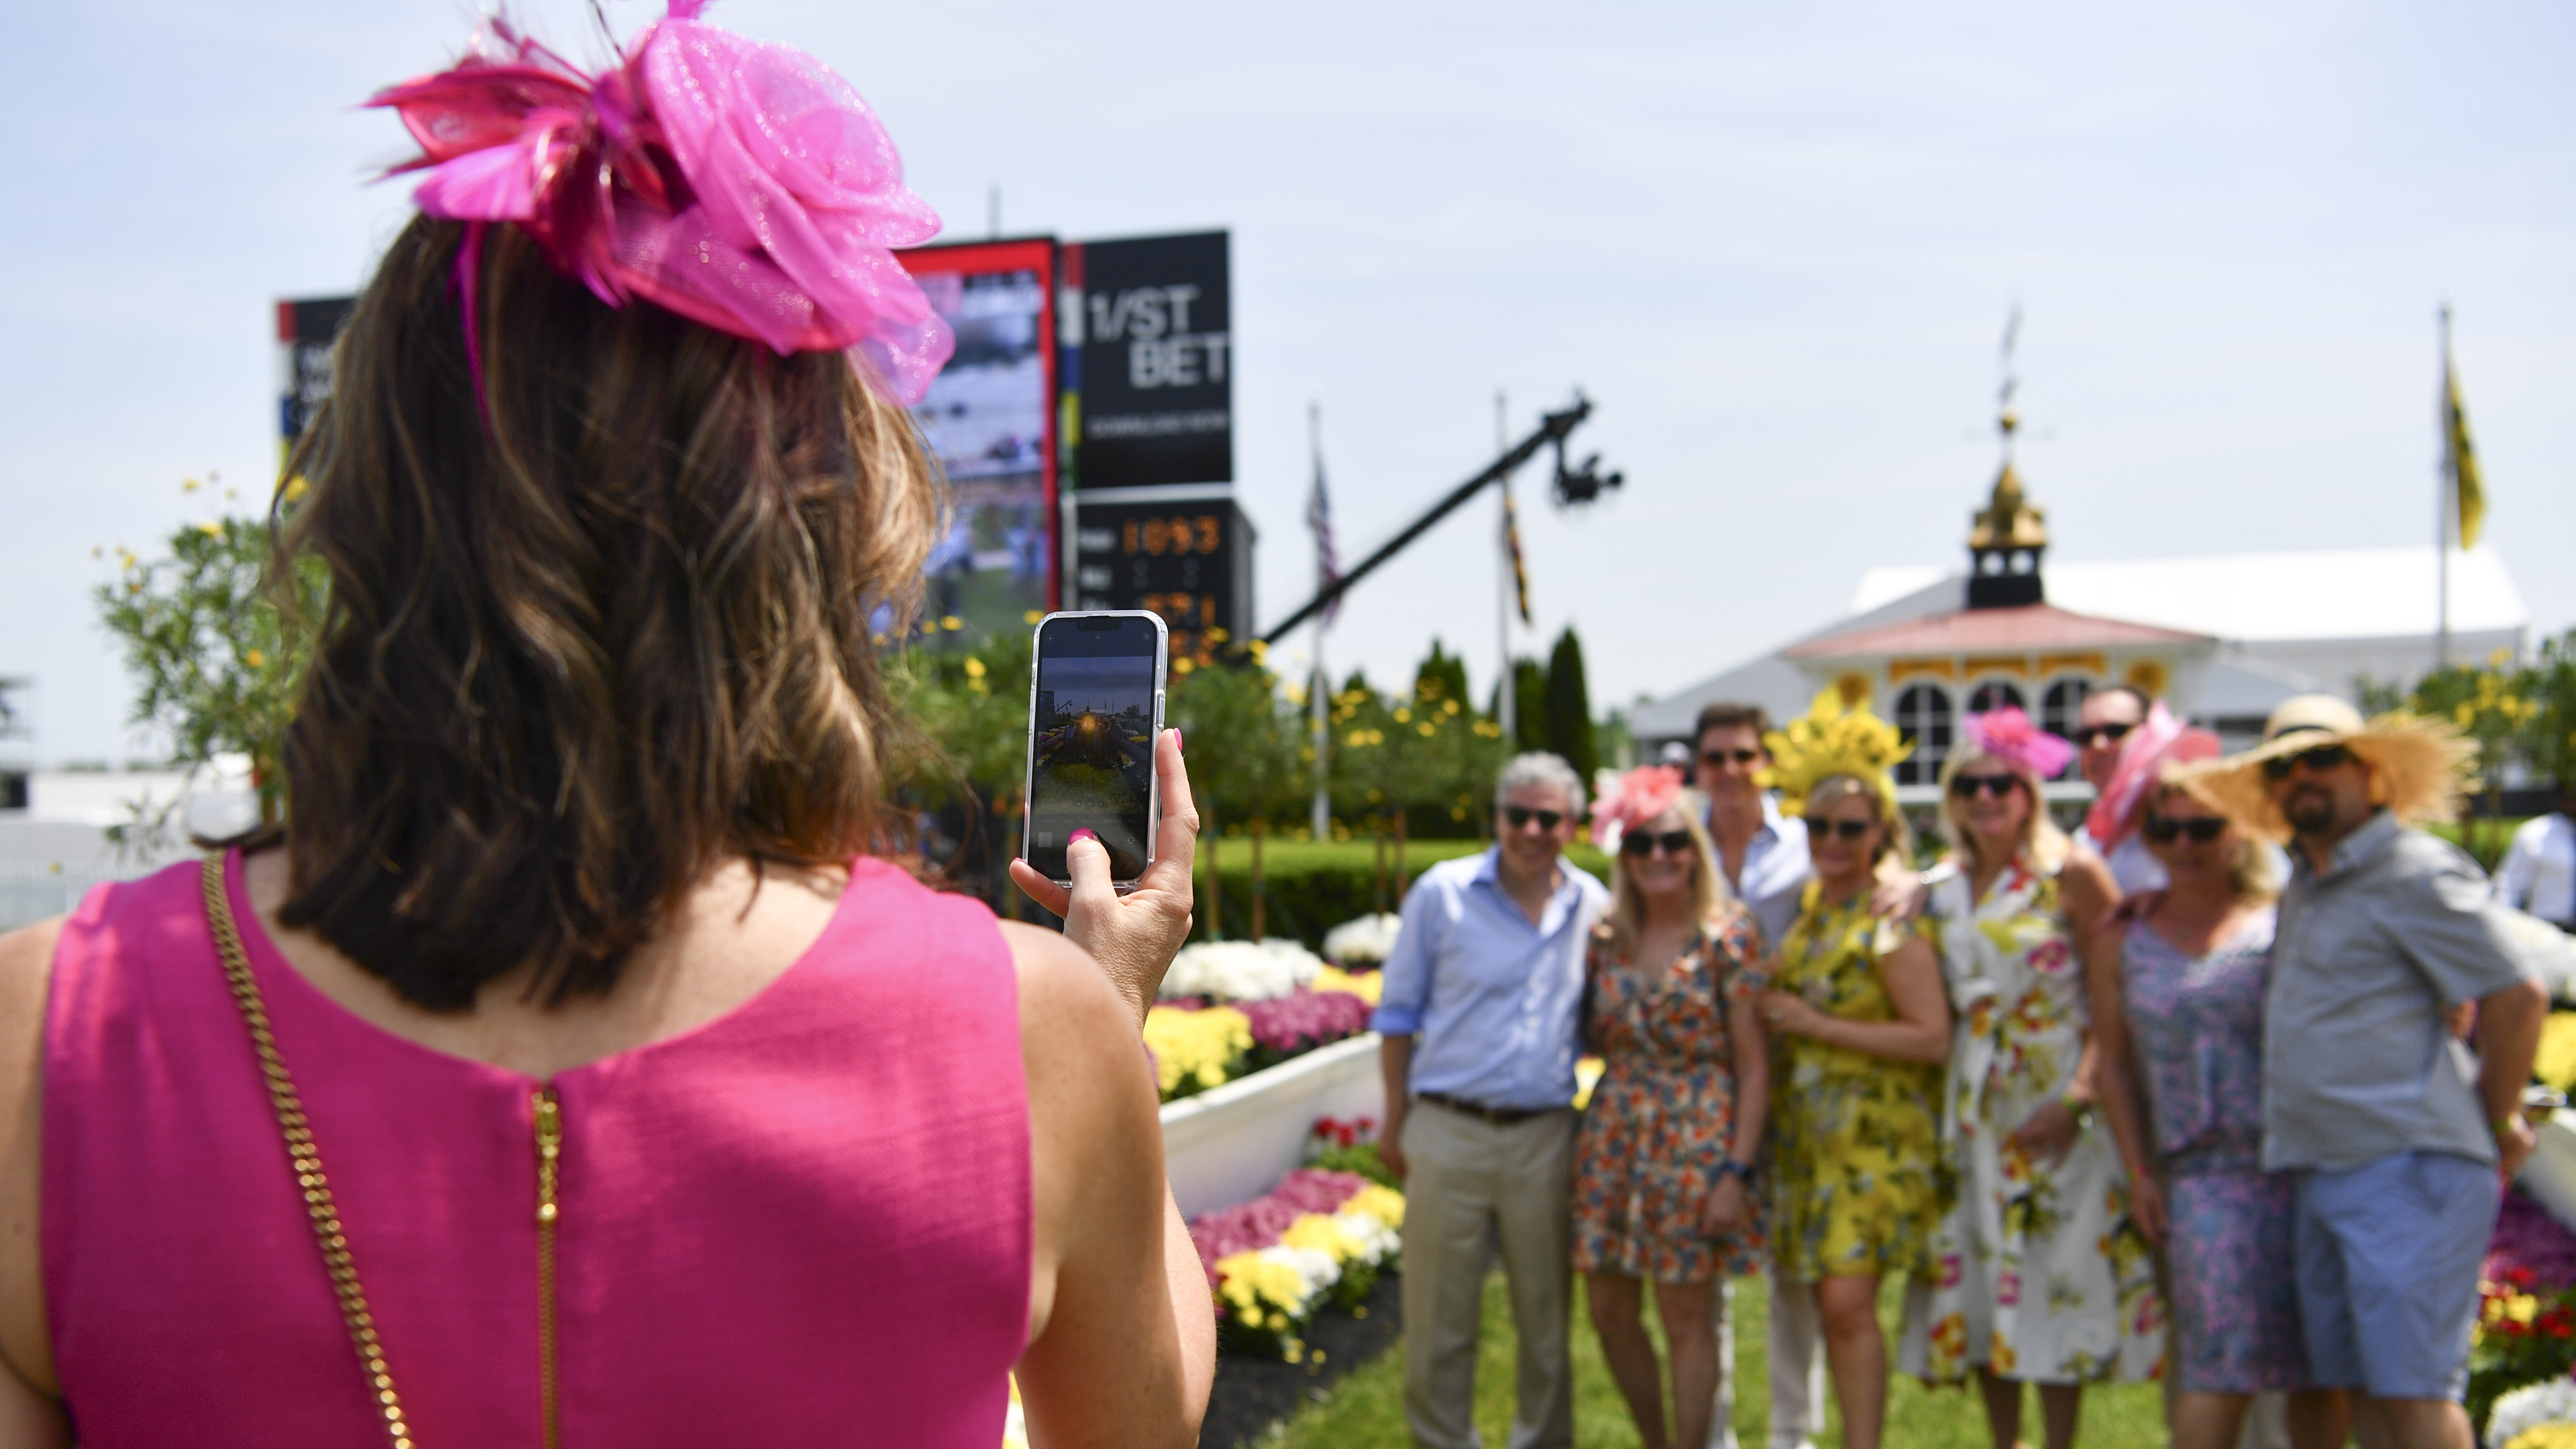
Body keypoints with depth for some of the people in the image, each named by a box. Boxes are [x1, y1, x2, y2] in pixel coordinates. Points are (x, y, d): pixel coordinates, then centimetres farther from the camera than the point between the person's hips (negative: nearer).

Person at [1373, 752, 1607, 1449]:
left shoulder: (1594, 908, 3)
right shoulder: (1441, 893, -3)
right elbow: (1397, 1012, 3)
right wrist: (1395, 1122, 2)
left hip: (1545, 1138, 2)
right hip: (1448, 1132, -2)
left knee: (1546, 1312, 12)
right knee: (1439, 1315, 5)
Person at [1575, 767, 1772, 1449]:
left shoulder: (1728, 935, -7)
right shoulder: (1607, 937, 6)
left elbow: (1754, 1066, -8)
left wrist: (1737, 1172, -12)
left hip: (1696, 1141, -5)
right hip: (1613, 1136, 5)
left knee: (1686, 1317, 3)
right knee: (1610, 1313, 9)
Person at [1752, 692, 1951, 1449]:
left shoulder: (1891, 922, -10)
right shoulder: (1808, 910, 13)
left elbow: (1932, 1038, -17)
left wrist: (1816, 1024, -16)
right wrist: (1778, 1019, 10)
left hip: (1875, 1136, -7)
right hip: (1805, 1129, 7)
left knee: (1848, 1300, -14)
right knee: (1829, 1304, 9)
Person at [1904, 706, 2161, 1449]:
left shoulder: (2071, 874, -7)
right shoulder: (1944, 890, 10)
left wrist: (2076, 1099, -18)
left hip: (2057, 1103, -5)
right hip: (1975, 1104, 5)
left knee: (2059, 1276, -3)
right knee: (1982, 1278, 7)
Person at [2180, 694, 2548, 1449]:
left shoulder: (2417, 873, -8)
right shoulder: (2304, 886, 19)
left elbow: (2517, 997, -12)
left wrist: (2496, 1123, -3)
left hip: (2410, 1168, -9)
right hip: (2326, 1174, 9)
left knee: (2412, 1387, -9)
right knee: (2362, 1386, 10)